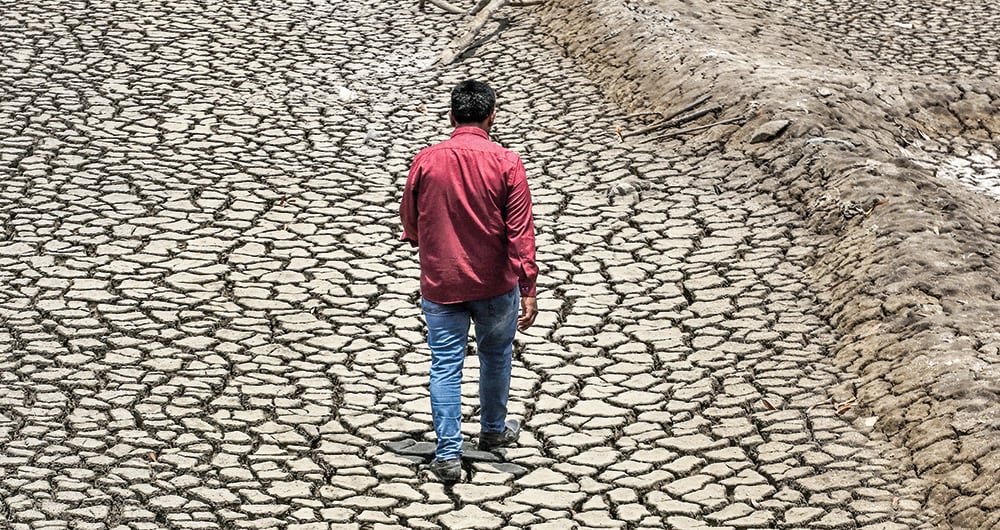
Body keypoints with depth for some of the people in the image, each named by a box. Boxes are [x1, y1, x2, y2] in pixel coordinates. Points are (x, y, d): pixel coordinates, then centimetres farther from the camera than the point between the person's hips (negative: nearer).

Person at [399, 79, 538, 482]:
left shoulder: (426, 161, -7)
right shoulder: (506, 163, -11)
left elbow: (410, 224, 5)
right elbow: (520, 232, -13)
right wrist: (528, 289, -11)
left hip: (440, 283, 0)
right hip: (495, 283, 0)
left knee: (445, 365, 5)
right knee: (495, 354, 21)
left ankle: (448, 454, 1)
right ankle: (494, 430, 38)